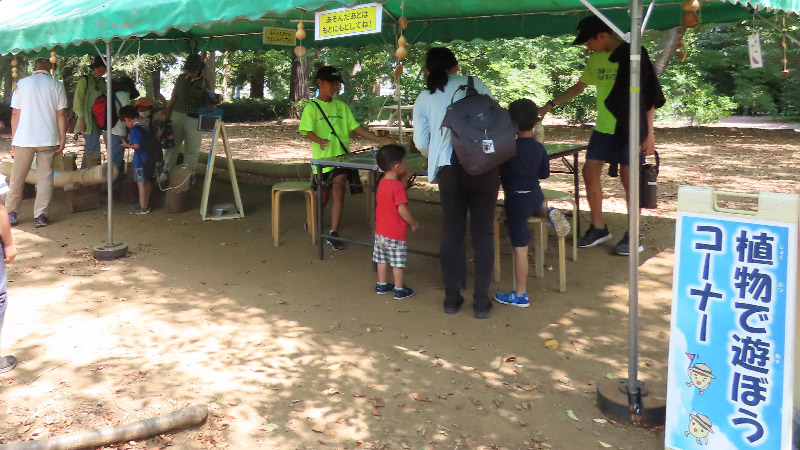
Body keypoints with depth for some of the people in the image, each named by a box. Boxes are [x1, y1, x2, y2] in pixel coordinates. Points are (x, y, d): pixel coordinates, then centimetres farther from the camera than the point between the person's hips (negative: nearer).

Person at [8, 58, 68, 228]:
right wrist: (62, 139, 2)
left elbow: (15, 113, 4)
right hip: (48, 139, -1)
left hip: (24, 138, 1)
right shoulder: (56, 85, 2)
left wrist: (13, 138, 10)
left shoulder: (22, 83, 4)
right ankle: (41, 215, 0)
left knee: (17, 177, 10)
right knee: (44, 177, 5)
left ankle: (11, 214, 13)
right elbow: (61, 114, -3)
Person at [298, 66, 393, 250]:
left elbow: (356, 127, 7)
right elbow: (308, 131, -13)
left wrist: (380, 140, -2)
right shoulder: (311, 107, -3)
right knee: (325, 194, 11)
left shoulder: (341, 106, 9)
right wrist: (319, 140, -36)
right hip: (322, 157, -2)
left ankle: (333, 234, -2)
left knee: (338, 192, -8)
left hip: (341, 156, 2)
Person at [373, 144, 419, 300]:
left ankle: (381, 285, 30)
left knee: (382, 259, 18)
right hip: (396, 234, -8)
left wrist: (403, 178, 10)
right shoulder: (398, 187, -22)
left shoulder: (382, 182, 2)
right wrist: (414, 223, -10)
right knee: (397, 263, 5)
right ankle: (399, 289, 15)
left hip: (380, 231, 8)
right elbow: (402, 210, -24)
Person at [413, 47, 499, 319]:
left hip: (449, 170, 1)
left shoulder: (424, 98, 12)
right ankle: (481, 301, 11)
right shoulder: (475, 85, 10)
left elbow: (421, 142, 7)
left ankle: (452, 298, 18)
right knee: (483, 233, 7)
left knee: (452, 233, 13)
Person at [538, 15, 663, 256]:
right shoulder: (595, 59, 8)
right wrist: (550, 105, 15)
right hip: (603, 128, 7)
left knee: (629, 180, -2)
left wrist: (649, 133, -14)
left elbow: (649, 94, -11)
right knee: (590, 172, 6)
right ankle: (598, 227, 20)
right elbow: (579, 87, 21)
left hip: (629, 128, -7)